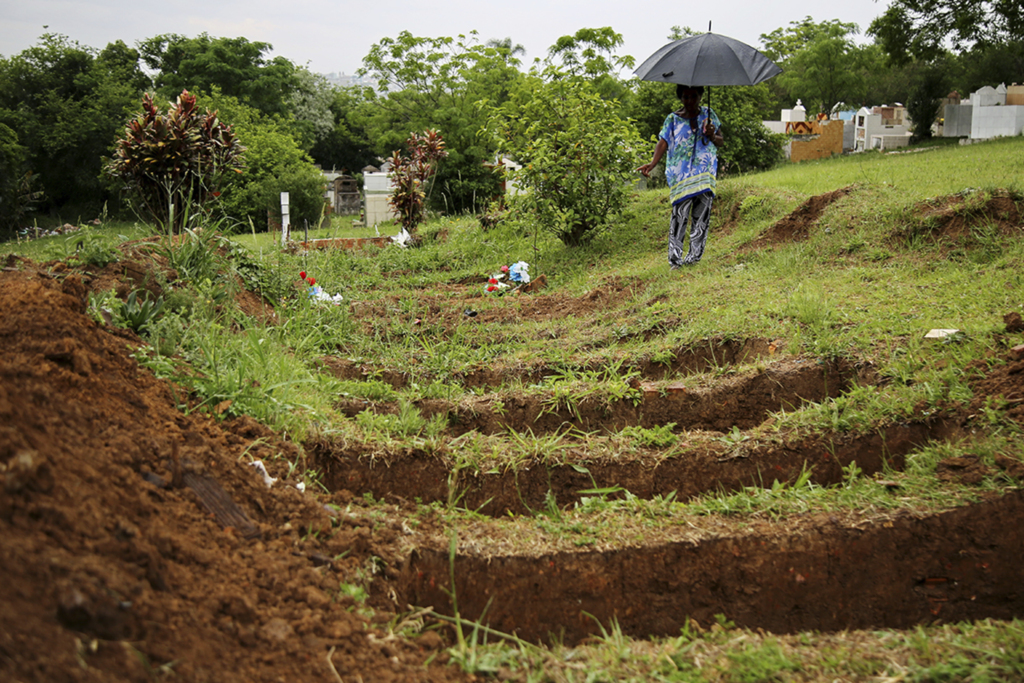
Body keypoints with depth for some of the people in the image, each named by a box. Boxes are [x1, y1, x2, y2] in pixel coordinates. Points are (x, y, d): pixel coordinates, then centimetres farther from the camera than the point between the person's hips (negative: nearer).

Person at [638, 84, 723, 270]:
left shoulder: (708, 114, 13)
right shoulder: (673, 119, 7)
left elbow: (721, 141, 14)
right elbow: (663, 143, -6)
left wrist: (712, 136, -10)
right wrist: (652, 163, -23)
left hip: (705, 172, 2)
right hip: (680, 174, -2)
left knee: (701, 215, -3)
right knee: (680, 212, -12)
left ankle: (694, 255, 5)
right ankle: (674, 257, -11)